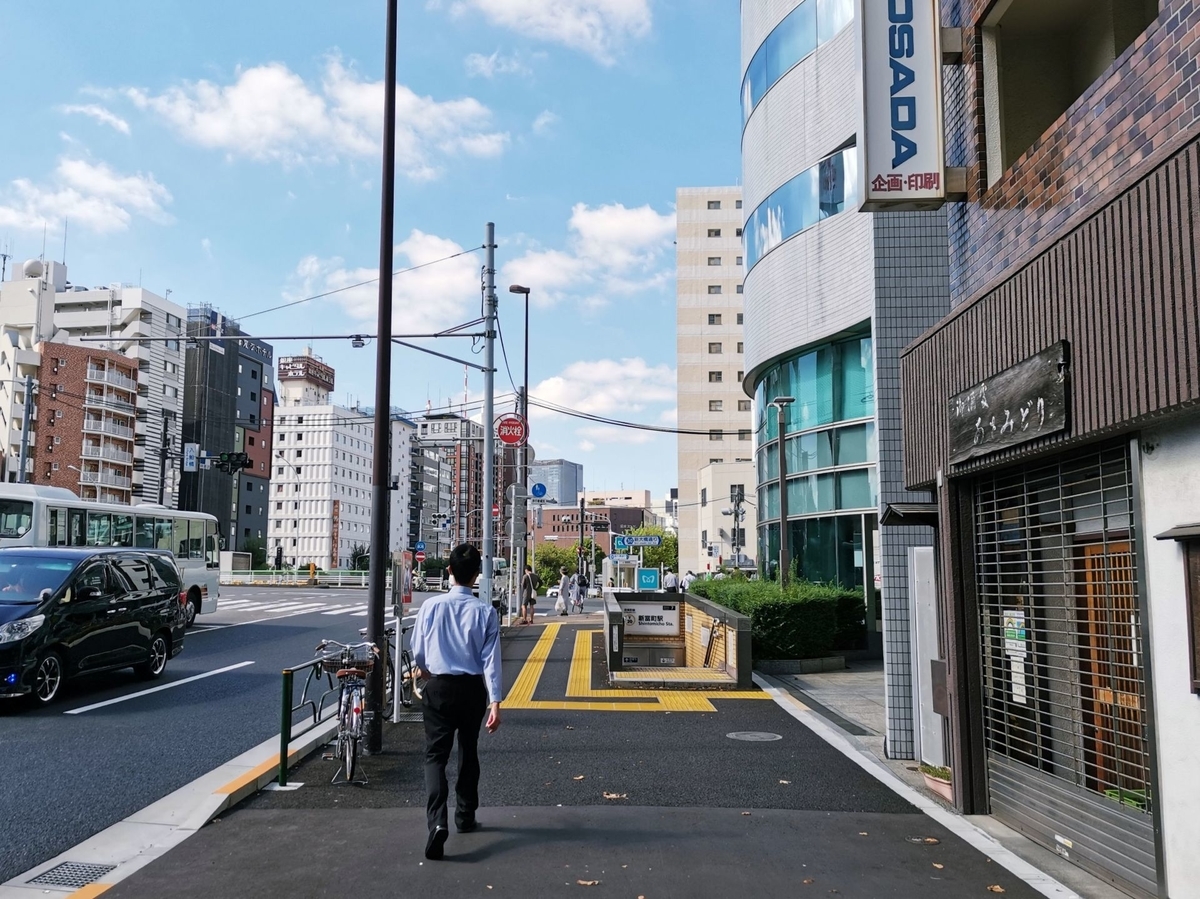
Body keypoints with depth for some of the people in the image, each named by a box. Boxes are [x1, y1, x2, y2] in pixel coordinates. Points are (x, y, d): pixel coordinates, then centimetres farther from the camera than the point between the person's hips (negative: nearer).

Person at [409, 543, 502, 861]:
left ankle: (437, 821, -20)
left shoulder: (431, 606, -8)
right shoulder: (485, 611, -9)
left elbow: (418, 649, 3)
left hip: (439, 686, -1)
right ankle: (465, 817, 32)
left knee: (436, 754, 0)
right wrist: (495, 701, -9)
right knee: (468, 752, 18)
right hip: (473, 688, 1)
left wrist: (421, 667, 25)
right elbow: (491, 659, -11)